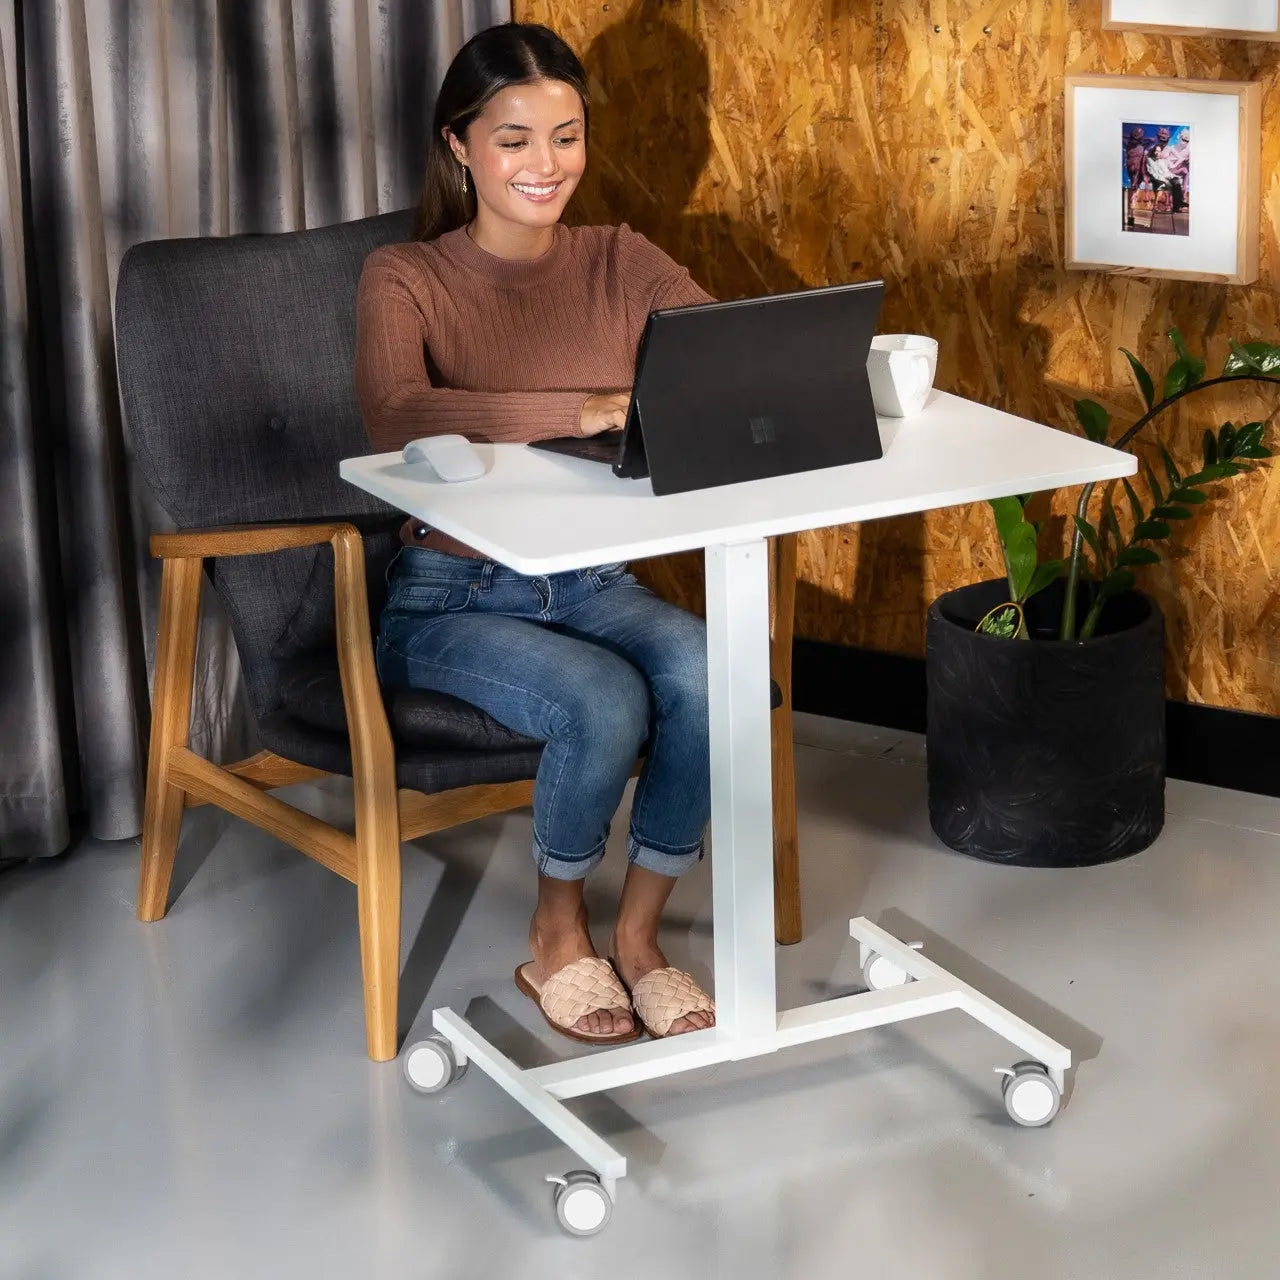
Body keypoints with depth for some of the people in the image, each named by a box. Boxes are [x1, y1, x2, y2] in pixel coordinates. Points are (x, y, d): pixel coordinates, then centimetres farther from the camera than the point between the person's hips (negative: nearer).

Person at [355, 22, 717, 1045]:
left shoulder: (617, 261, 5)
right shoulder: (406, 278, -8)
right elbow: (395, 417, -29)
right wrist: (584, 409, -38)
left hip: (593, 585, 4)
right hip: (452, 596, -4)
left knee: (706, 672, -28)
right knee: (605, 700, -31)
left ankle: (638, 933, -7)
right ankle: (556, 934, -2)